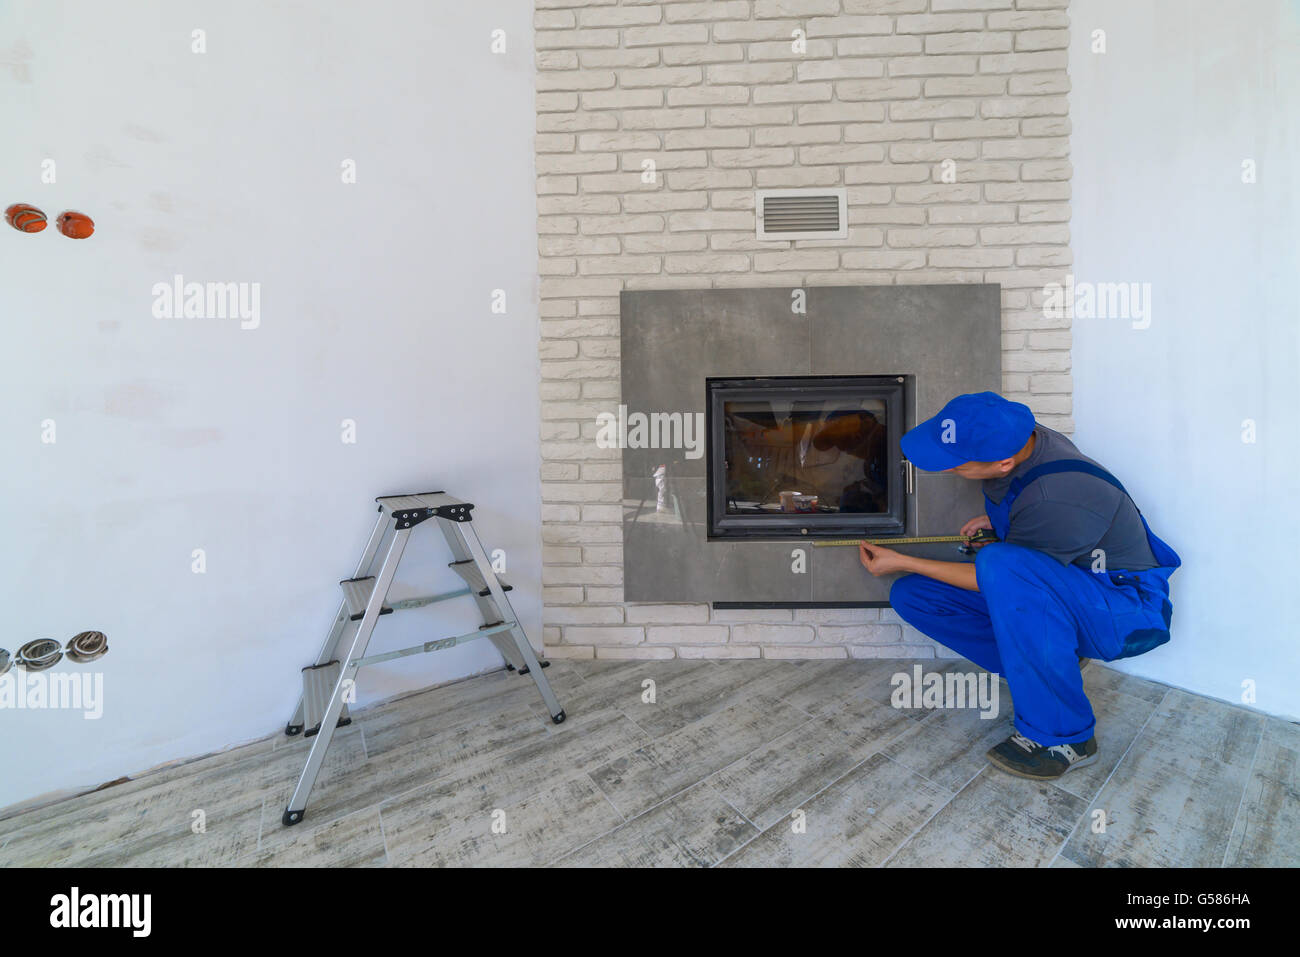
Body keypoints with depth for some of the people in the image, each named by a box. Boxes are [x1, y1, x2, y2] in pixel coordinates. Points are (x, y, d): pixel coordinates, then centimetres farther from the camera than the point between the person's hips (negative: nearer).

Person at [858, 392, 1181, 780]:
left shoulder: (1061, 500, -35)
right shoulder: (1017, 438, -11)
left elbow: (998, 573, -20)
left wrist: (901, 561, -14)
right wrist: (996, 519, -2)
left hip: (1127, 610, -7)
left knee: (1000, 565, -41)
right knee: (909, 595, -7)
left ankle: (1063, 737, -21)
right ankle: (1048, 663, 1)